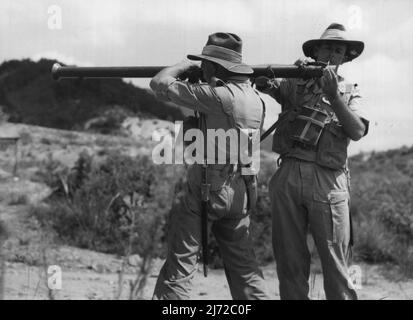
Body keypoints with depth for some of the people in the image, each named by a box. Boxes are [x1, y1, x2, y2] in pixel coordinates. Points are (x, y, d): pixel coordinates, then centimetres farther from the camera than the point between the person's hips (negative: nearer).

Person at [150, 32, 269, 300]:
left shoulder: (219, 96, -18)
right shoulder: (255, 97, 6)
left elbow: (161, 84, -13)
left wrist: (186, 65, 4)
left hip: (206, 190, -7)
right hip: (240, 193, 7)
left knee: (181, 261, -1)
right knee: (243, 265, 14)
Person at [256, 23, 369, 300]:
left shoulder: (350, 92, 15)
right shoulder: (295, 83, 16)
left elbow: (358, 132, -1)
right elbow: (262, 82, -1)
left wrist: (334, 96, -13)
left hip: (328, 182, -1)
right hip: (288, 176, 1)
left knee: (336, 264, -4)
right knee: (289, 260, 4)